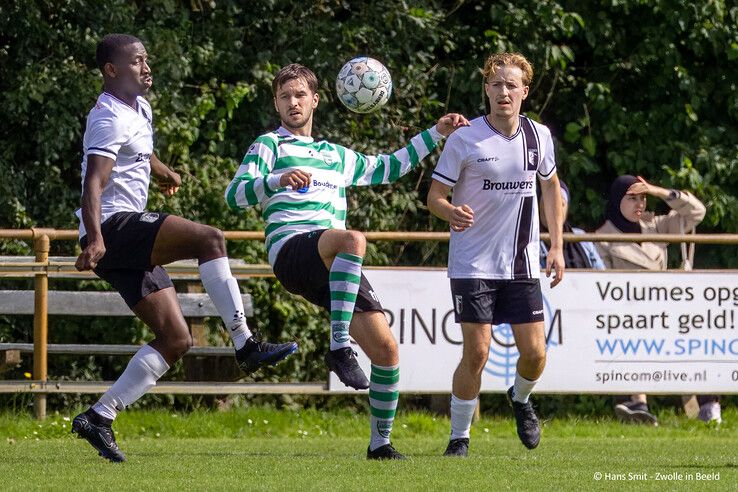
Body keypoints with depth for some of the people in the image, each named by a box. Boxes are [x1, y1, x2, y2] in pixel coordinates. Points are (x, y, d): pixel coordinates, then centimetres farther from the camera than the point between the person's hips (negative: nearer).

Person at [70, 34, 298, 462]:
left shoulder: (138, 108, 18)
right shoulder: (110, 119, -13)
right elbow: (93, 182, -26)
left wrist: (163, 172, 59)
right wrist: (95, 239, -40)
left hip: (130, 243, 10)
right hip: (113, 229, -10)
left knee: (176, 339, 4)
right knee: (210, 239, -26)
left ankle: (99, 417, 3)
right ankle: (246, 345, -27)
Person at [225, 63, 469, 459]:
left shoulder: (336, 156, 32)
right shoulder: (270, 146, 13)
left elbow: (386, 168, 43)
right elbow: (234, 195, -1)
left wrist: (435, 133, 39)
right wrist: (278, 181, -20)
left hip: (334, 268, 6)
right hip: (292, 248, -6)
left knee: (385, 348, -3)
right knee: (353, 239, -41)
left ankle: (380, 442, 12)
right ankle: (339, 348, -40)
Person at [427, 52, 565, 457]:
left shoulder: (538, 136, 2)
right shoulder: (465, 139, -10)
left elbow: (550, 185, 20)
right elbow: (435, 196, -5)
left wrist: (556, 246, 15)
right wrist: (451, 213, -29)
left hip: (523, 264, 3)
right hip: (473, 266, -3)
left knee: (534, 354, -1)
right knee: (476, 354, -10)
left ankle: (520, 399, 33)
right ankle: (459, 437, 6)